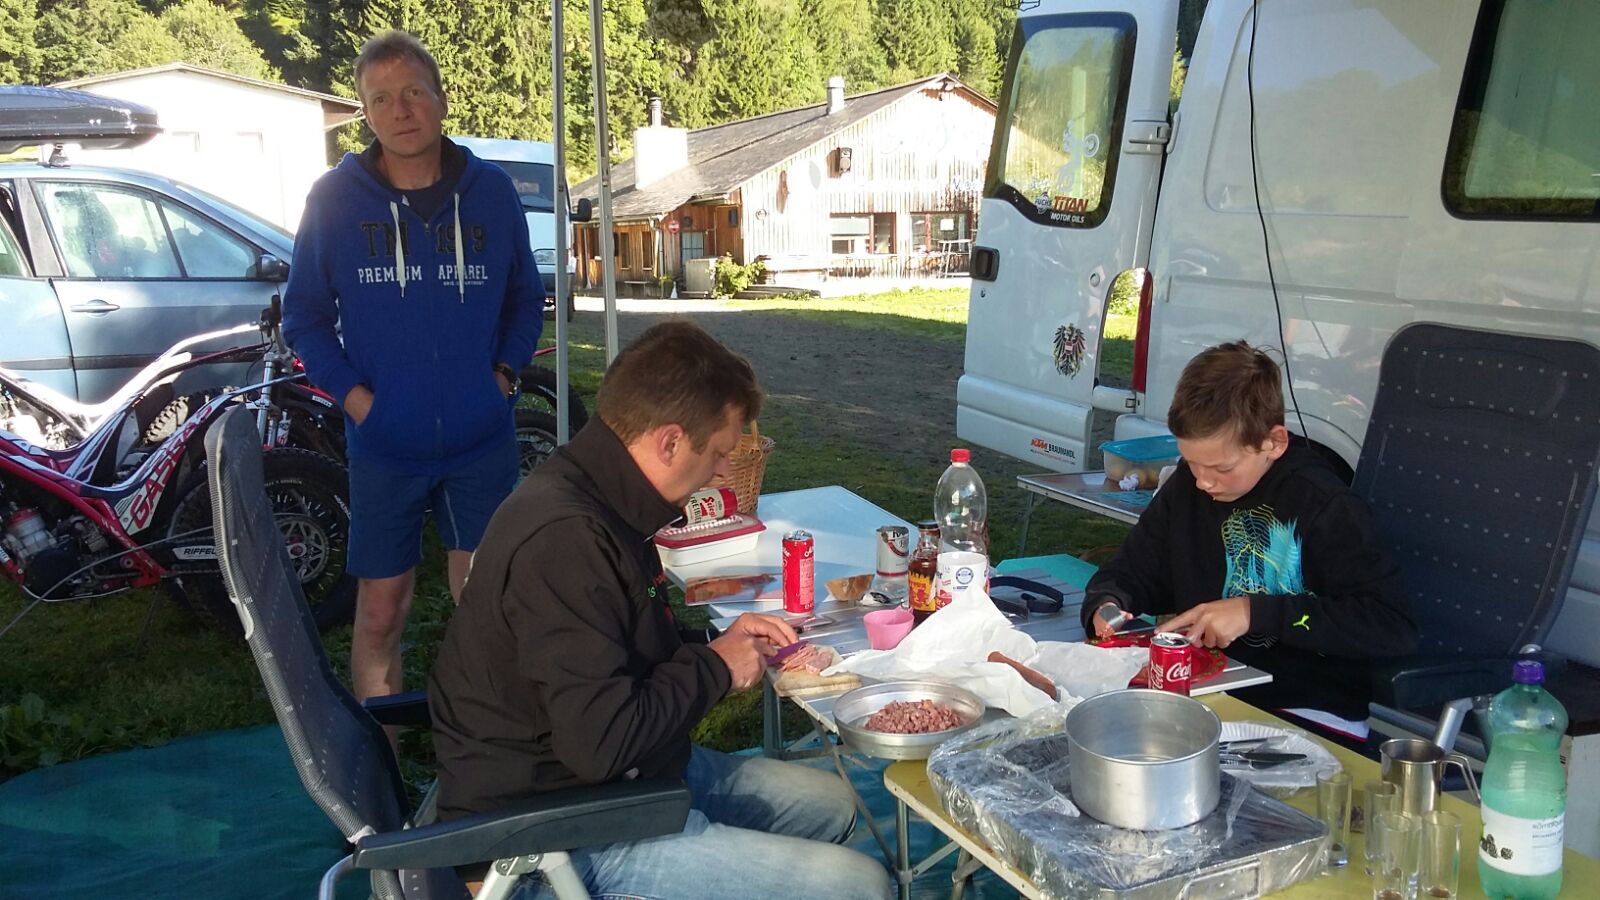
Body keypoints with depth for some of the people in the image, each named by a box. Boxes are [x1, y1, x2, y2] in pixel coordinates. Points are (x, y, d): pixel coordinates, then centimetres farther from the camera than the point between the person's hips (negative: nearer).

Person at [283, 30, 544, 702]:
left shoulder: (491, 191, 2)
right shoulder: (335, 198, -2)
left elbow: (526, 297, 12)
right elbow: (304, 315, 4)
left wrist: (505, 371, -2)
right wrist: (354, 395, -8)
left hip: (483, 440, 1)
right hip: (383, 445, -1)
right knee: (380, 617, 6)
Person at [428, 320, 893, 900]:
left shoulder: (586, 495, 4)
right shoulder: (564, 539, -29)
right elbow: (603, 742, -31)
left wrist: (720, 641, 5)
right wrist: (714, 667, -15)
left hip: (616, 779, 10)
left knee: (831, 803, 16)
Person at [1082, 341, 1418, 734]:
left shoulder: (1324, 507, -14)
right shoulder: (1186, 488, 4)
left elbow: (1395, 627, -21)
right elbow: (1127, 574, 15)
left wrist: (1256, 612, -24)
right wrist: (1108, 605, -9)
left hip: (1308, 716, -5)